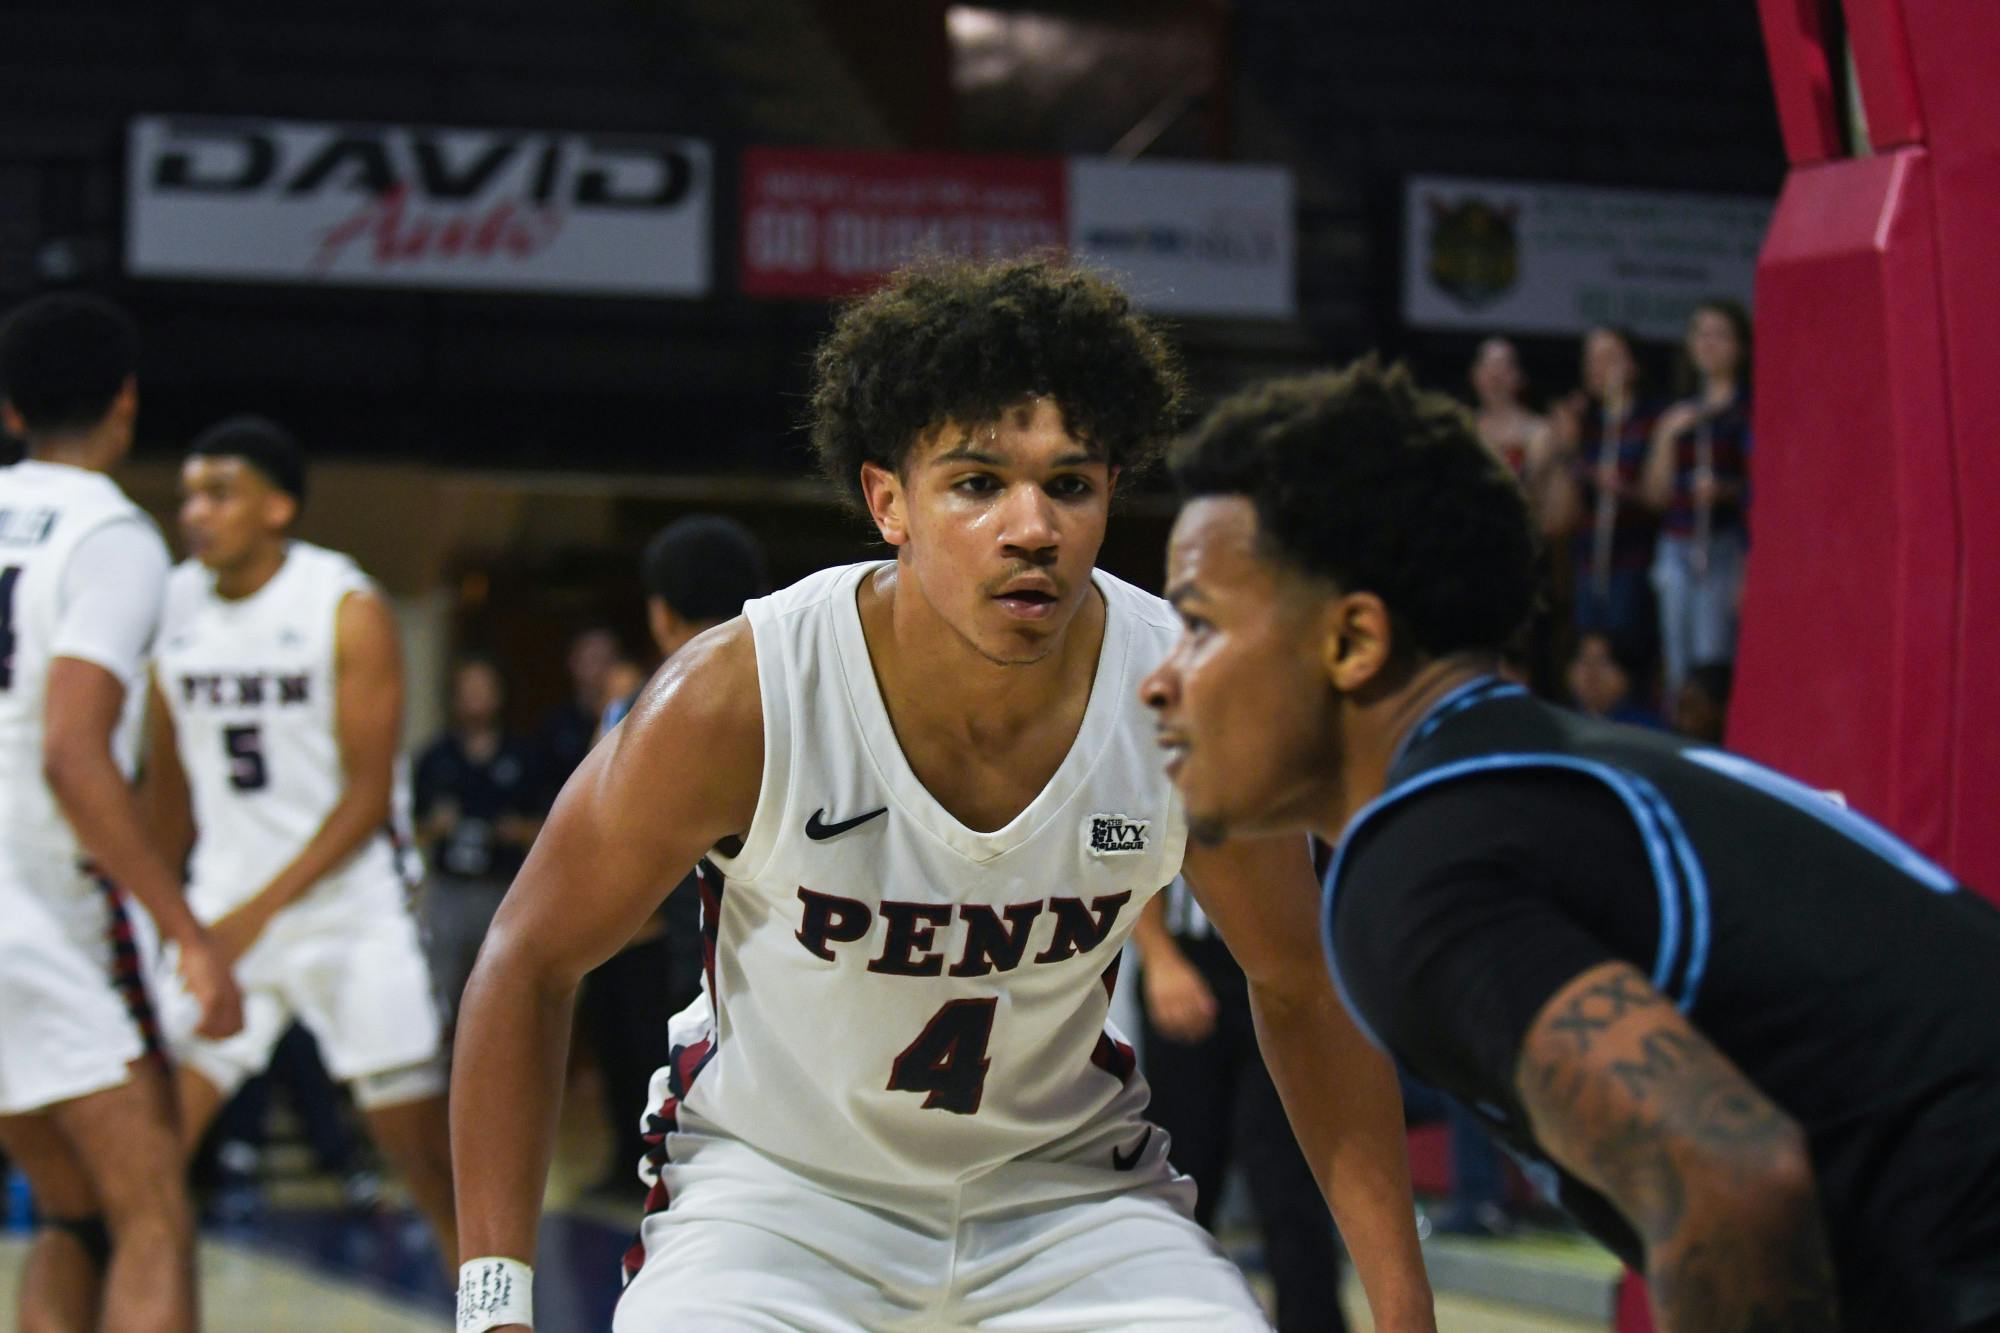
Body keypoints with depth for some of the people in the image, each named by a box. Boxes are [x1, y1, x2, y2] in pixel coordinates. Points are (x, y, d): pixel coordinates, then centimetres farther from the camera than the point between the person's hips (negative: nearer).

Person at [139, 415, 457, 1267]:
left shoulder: (348, 610, -10)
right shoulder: (173, 607, 4)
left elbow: (369, 796, -13)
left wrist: (261, 909, -21)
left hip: (349, 907, -4)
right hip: (224, 907, 4)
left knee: (420, 1149, 0)